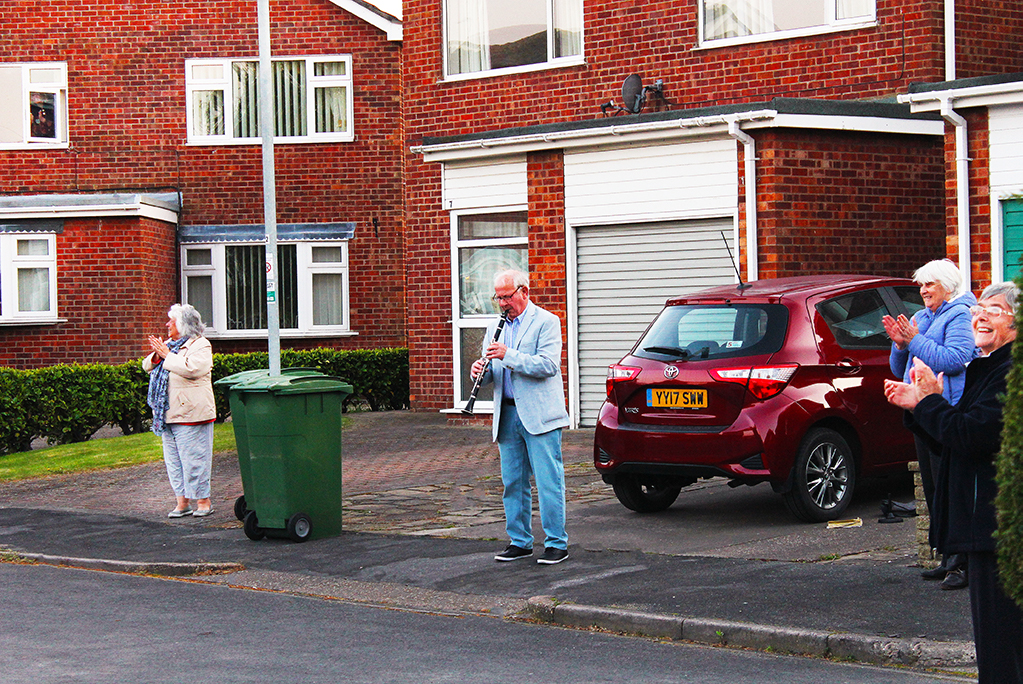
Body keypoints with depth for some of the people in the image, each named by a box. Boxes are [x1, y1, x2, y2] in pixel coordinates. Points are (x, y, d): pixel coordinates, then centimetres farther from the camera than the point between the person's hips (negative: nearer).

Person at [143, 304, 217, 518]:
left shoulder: (200, 345, -6)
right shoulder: (170, 344, 18)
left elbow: (192, 368, -23)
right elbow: (147, 366, 18)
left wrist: (167, 355, -16)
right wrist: (156, 356, -3)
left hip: (190, 412, -8)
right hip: (168, 414, 8)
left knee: (194, 458, -5)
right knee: (173, 459, 9)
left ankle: (203, 500, 2)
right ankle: (182, 501, 14)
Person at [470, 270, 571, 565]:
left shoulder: (546, 322, -2)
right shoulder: (495, 327, 18)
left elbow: (548, 365, -15)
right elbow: (491, 373, 19)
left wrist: (508, 355, -21)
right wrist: (480, 371, -4)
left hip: (539, 414, -6)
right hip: (507, 415, 6)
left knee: (548, 481, -5)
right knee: (513, 482, 9)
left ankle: (556, 543, 0)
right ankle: (519, 542, 17)